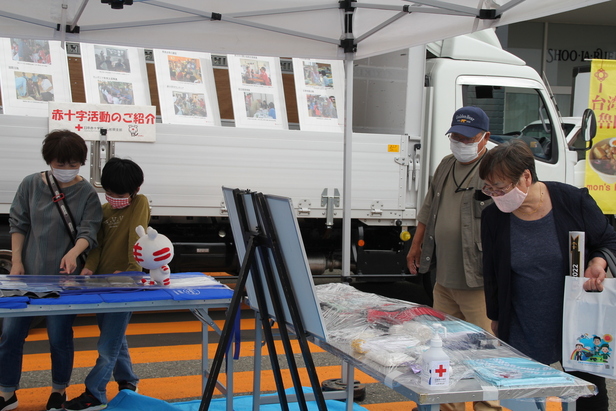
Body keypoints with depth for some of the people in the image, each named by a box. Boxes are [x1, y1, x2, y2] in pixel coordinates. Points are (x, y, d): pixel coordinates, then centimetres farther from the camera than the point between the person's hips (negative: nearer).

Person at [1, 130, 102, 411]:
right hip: (27, 273, 3)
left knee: (59, 337, 4)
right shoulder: (31, 185, 0)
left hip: (64, 277, -2)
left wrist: (74, 252, -31)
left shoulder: (87, 193, -6)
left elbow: (88, 231, -10)